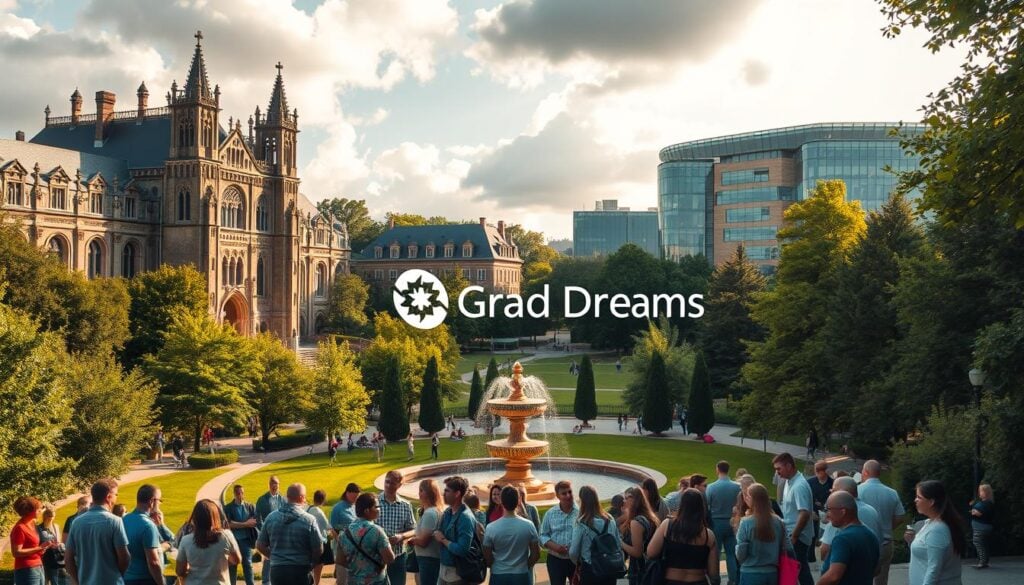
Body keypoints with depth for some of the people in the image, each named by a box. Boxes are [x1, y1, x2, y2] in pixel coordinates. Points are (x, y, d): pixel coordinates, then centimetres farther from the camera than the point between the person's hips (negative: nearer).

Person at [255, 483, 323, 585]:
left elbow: (260, 545, 5)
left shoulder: (271, 517, 0)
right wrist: (310, 562, 12)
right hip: (301, 570, -3)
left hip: (277, 570, 3)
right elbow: (319, 550, -9)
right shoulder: (308, 520, -10)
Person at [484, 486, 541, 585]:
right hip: (521, 576, 1)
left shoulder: (491, 528, -10)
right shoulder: (528, 525, -9)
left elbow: (487, 557, -2)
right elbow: (536, 554, -3)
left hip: (499, 576, 0)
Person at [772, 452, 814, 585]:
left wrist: (793, 537, -22)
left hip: (798, 537, -9)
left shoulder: (799, 486, -21)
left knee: (800, 570, -1)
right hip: (791, 534, 9)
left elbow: (804, 514, -26)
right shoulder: (788, 482, 8)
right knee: (801, 569, 14)